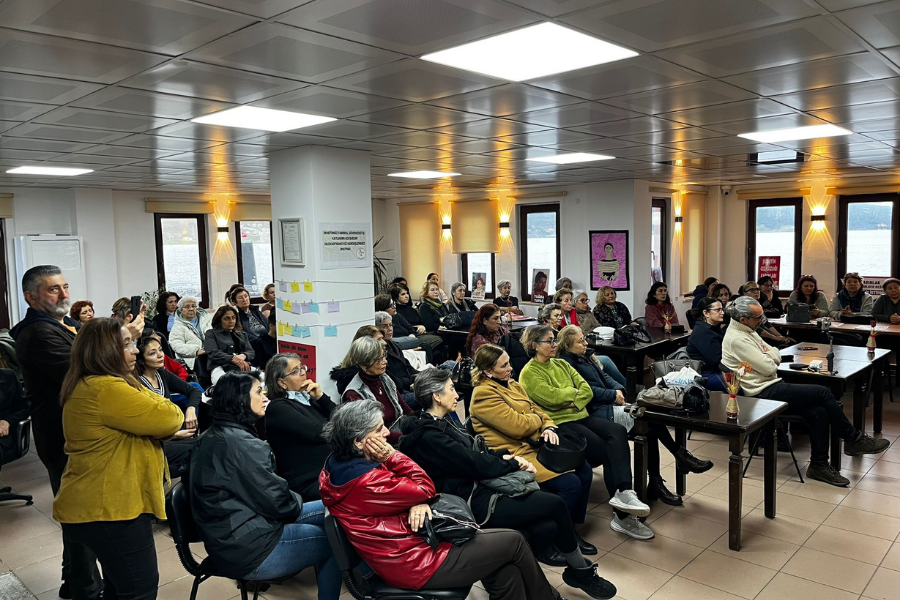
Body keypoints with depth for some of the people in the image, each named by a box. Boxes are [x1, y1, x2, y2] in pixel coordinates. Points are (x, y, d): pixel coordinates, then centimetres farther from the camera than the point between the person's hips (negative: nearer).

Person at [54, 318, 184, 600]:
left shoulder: (91, 385, 13)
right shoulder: (105, 389, -23)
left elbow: (141, 417, 15)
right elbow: (168, 417, -23)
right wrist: (174, 412, -1)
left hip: (101, 502, 11)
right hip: (109, 506, -11)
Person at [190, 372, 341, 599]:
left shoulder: (212, 436, 8)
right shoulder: (241, 443, -23)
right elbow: (278, 502, -18)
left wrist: (292, 500, 10)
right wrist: (298, 500, 2)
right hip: (247, 550, -10)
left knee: (327, 509, 13)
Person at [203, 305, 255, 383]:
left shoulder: (242, 334, 32)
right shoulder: (211, 334, 19)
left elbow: (251, 352, 17)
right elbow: (213, 353, 1)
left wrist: (243, 356, -9)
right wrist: (233, 359, -16)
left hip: (243, 367, 4)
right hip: (222, 367, -4)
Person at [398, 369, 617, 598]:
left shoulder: (439, 423, 9)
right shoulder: (429, 437, -21)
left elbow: (474, 453, 14)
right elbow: (477, 465, -19)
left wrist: (505, 456, -3)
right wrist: (514, 464, -5)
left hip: (477, 487, 9)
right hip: (471, 503, -9)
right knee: (555, 504, -9)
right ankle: (581, 571, 11)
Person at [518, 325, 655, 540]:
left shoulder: (562, 364, 18)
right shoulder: (529, 373, -2)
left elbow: (587, 391, 10)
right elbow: (551, 397, -16)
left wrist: (575, 402, -11)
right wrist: (574, 391, 0)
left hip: (580, 416, 7)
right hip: (559, 423, -6)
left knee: (618, 432, -23)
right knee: (607, 451, -23)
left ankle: (624, 493, -32)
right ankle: (622, 516, -20)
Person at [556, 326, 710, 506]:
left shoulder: (586, 356, 19)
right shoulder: (567, 363, -10)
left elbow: (604, 375, 17)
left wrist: (619, 389, -2)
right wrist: (613, 395, -12)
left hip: (609, 403, 9)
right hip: (597, 411, -9)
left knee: (650, 429, -11)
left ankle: (655, 484, -6)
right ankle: (680, 456, -2)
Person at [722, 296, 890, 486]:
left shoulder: (747, 331, 13)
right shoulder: (737, 339, -19)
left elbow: (776, 357, 16)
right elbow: (768, 367, -19)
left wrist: (768, 354, -7)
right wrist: (769, 357, 2)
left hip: (771, 387, 9)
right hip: (763, 393, -9)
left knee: (818, 412, -8)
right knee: (822, 393, -11)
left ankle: (819, 464, 1)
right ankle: (854, 439, 7)